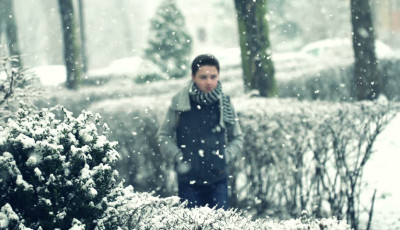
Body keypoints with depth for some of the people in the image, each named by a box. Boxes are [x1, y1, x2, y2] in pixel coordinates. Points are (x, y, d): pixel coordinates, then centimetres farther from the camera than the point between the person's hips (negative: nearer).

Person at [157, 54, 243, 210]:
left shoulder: (224, 103, 1)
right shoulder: (179, 103, -6)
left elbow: (237, 138, 14)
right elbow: (163, 136, 5)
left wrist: (225, 154, -2)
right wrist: (178, 156, -7)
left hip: (217, 178, 2)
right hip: (188, 179, -1)